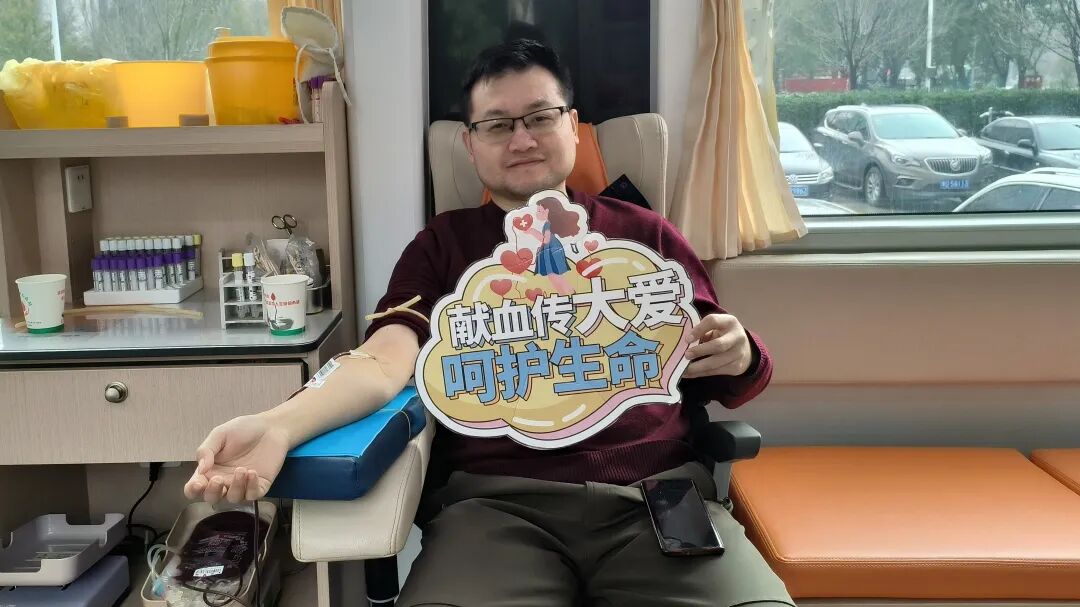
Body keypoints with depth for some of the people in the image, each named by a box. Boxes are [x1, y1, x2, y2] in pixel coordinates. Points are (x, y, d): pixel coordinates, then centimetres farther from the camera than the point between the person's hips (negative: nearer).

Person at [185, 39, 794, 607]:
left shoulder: (644, 234, 17)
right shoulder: (442, 245, 15)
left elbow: (717, 377, 19)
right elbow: (384, 364, 0)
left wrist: (738, 357, -7)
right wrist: (279, 427, -20)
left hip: (656, 492, 1)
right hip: (495, 501, 0)